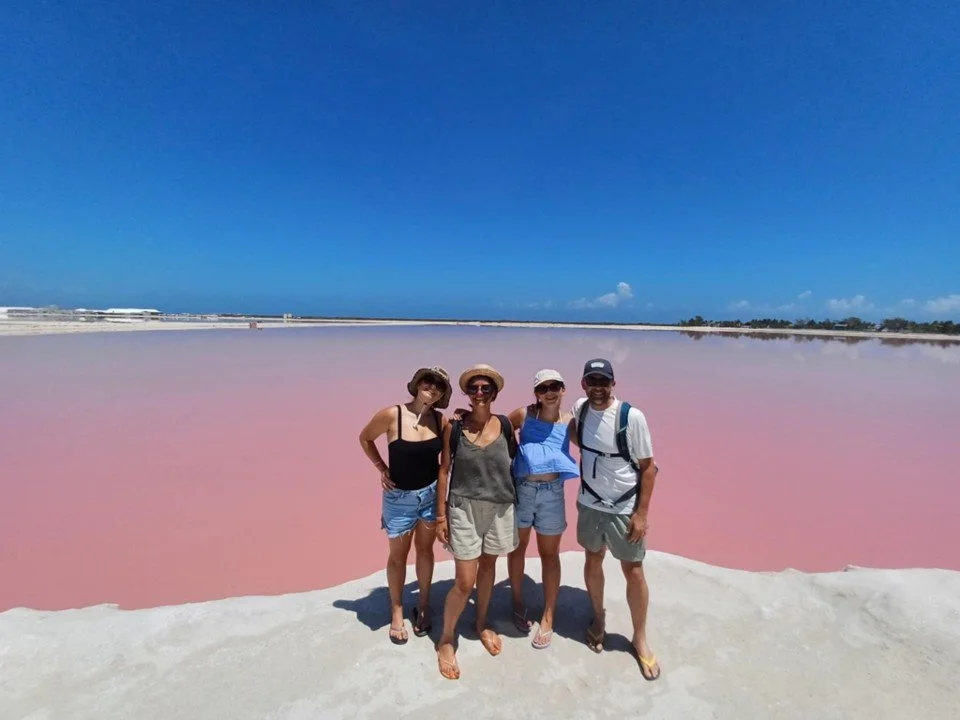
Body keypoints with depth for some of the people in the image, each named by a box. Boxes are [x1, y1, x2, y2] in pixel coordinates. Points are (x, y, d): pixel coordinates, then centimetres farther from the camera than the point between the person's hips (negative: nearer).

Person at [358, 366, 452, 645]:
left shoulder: (440, 421, -11)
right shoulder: (392, 414, -21)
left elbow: (446, 457, 6)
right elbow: (365, 438, -3)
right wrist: (382, 468, -8)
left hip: (431, 493, 3)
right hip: (399, 496, -2)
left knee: (425, 550, 18)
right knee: (398, 555, 15)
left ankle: (424, 605, 39)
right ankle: (397, 611, 37)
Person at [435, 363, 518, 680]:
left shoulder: (504, 424, -5)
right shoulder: (454, 427, -10)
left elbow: (515, 459, 9)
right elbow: (444, 471, -3)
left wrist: (518, 497, 7)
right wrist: (441, 515, -3)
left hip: (500, 508, 3)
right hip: (464, 508, -2)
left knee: (488, 566, 20)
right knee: (464, 582, 0)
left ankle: (482, 624, 45)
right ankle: (445, 641, 26)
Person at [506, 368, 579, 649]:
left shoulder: (569, 422, -4)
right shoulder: (523, 415, -8)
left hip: (552, 492, 1)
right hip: (520, 488, 0)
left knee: (549, 554, 13)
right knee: (517, 547, 16)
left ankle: (548, 617, 29)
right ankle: (518, 603, 39)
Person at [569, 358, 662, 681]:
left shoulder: (632, 417, -20)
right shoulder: (580, 408, -7)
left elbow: (648, 467, -13)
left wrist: (641, 513, -13)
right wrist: (586, 453, 2)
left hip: (624, 509, -3)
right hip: (589, 504, 4)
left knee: (633, 571, 8)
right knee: (593, 560, 18)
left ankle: (640, 639, 31)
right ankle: (598, 618, 42)